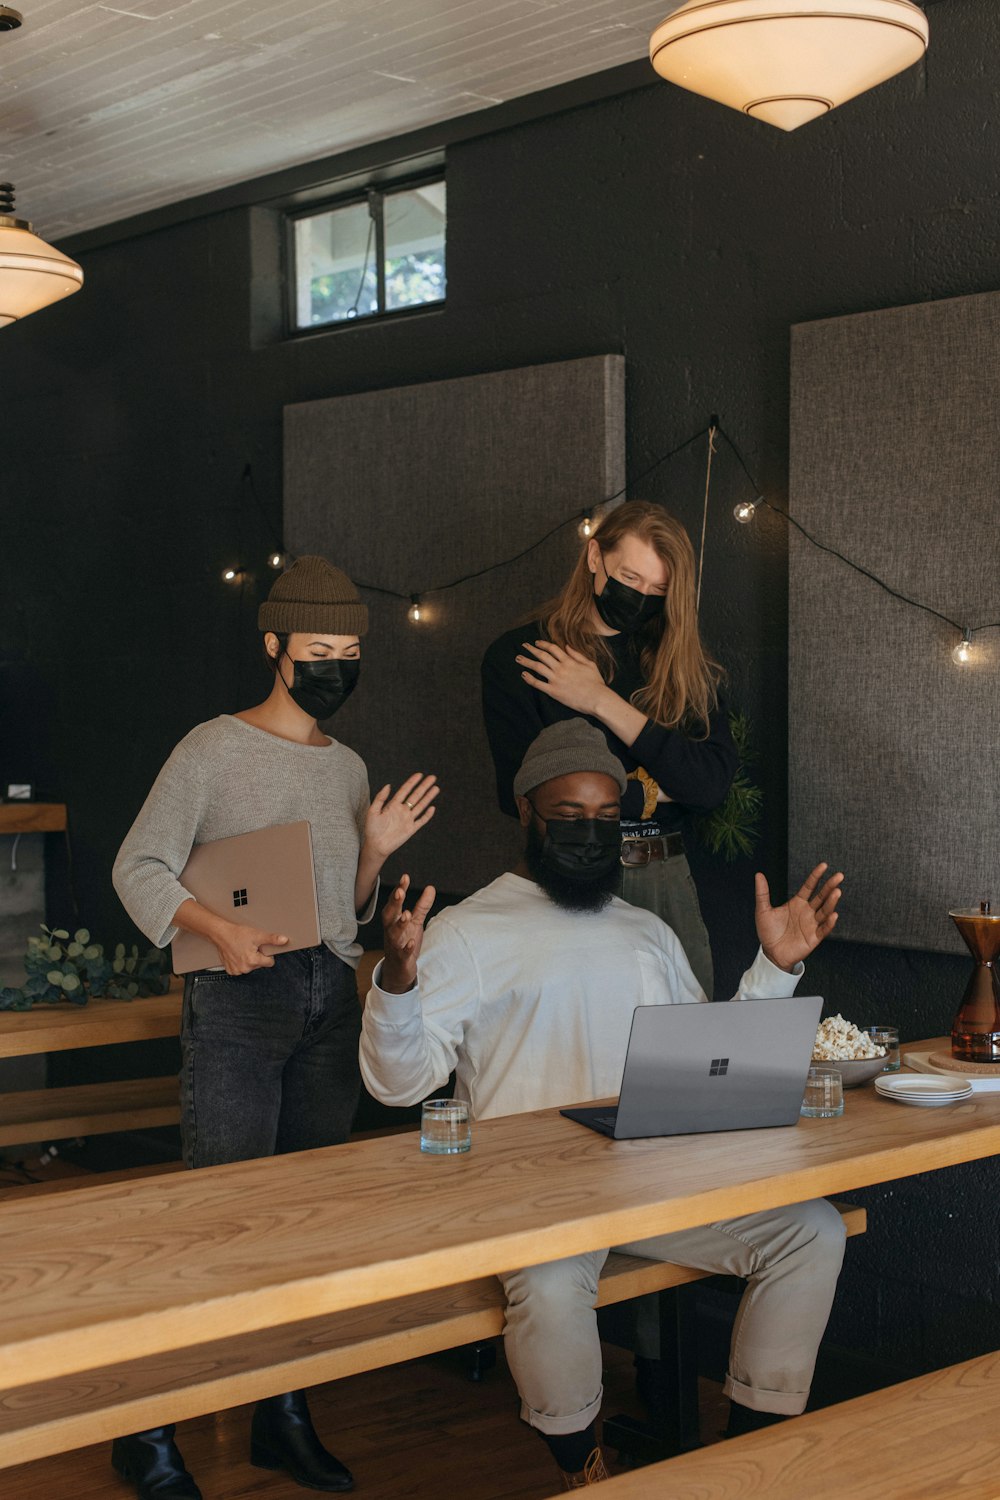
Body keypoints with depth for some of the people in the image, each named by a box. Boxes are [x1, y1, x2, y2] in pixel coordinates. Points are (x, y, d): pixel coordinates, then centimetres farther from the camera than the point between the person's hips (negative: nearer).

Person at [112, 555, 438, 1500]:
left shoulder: (350, 768, 15)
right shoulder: (215, 748, -3)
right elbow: (139, 867, -7)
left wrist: (376, 850, 1)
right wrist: (217, 928, -22)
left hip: (332, 997, 6)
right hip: (239, 997, -6)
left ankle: (285, 1417, 20)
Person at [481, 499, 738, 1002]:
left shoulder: (683, 663, 9)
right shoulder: (516, 657, -1)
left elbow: (713, 782, -6)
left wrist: (604, 704, -9)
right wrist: (655, 790, -4)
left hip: (667, 884, 3)